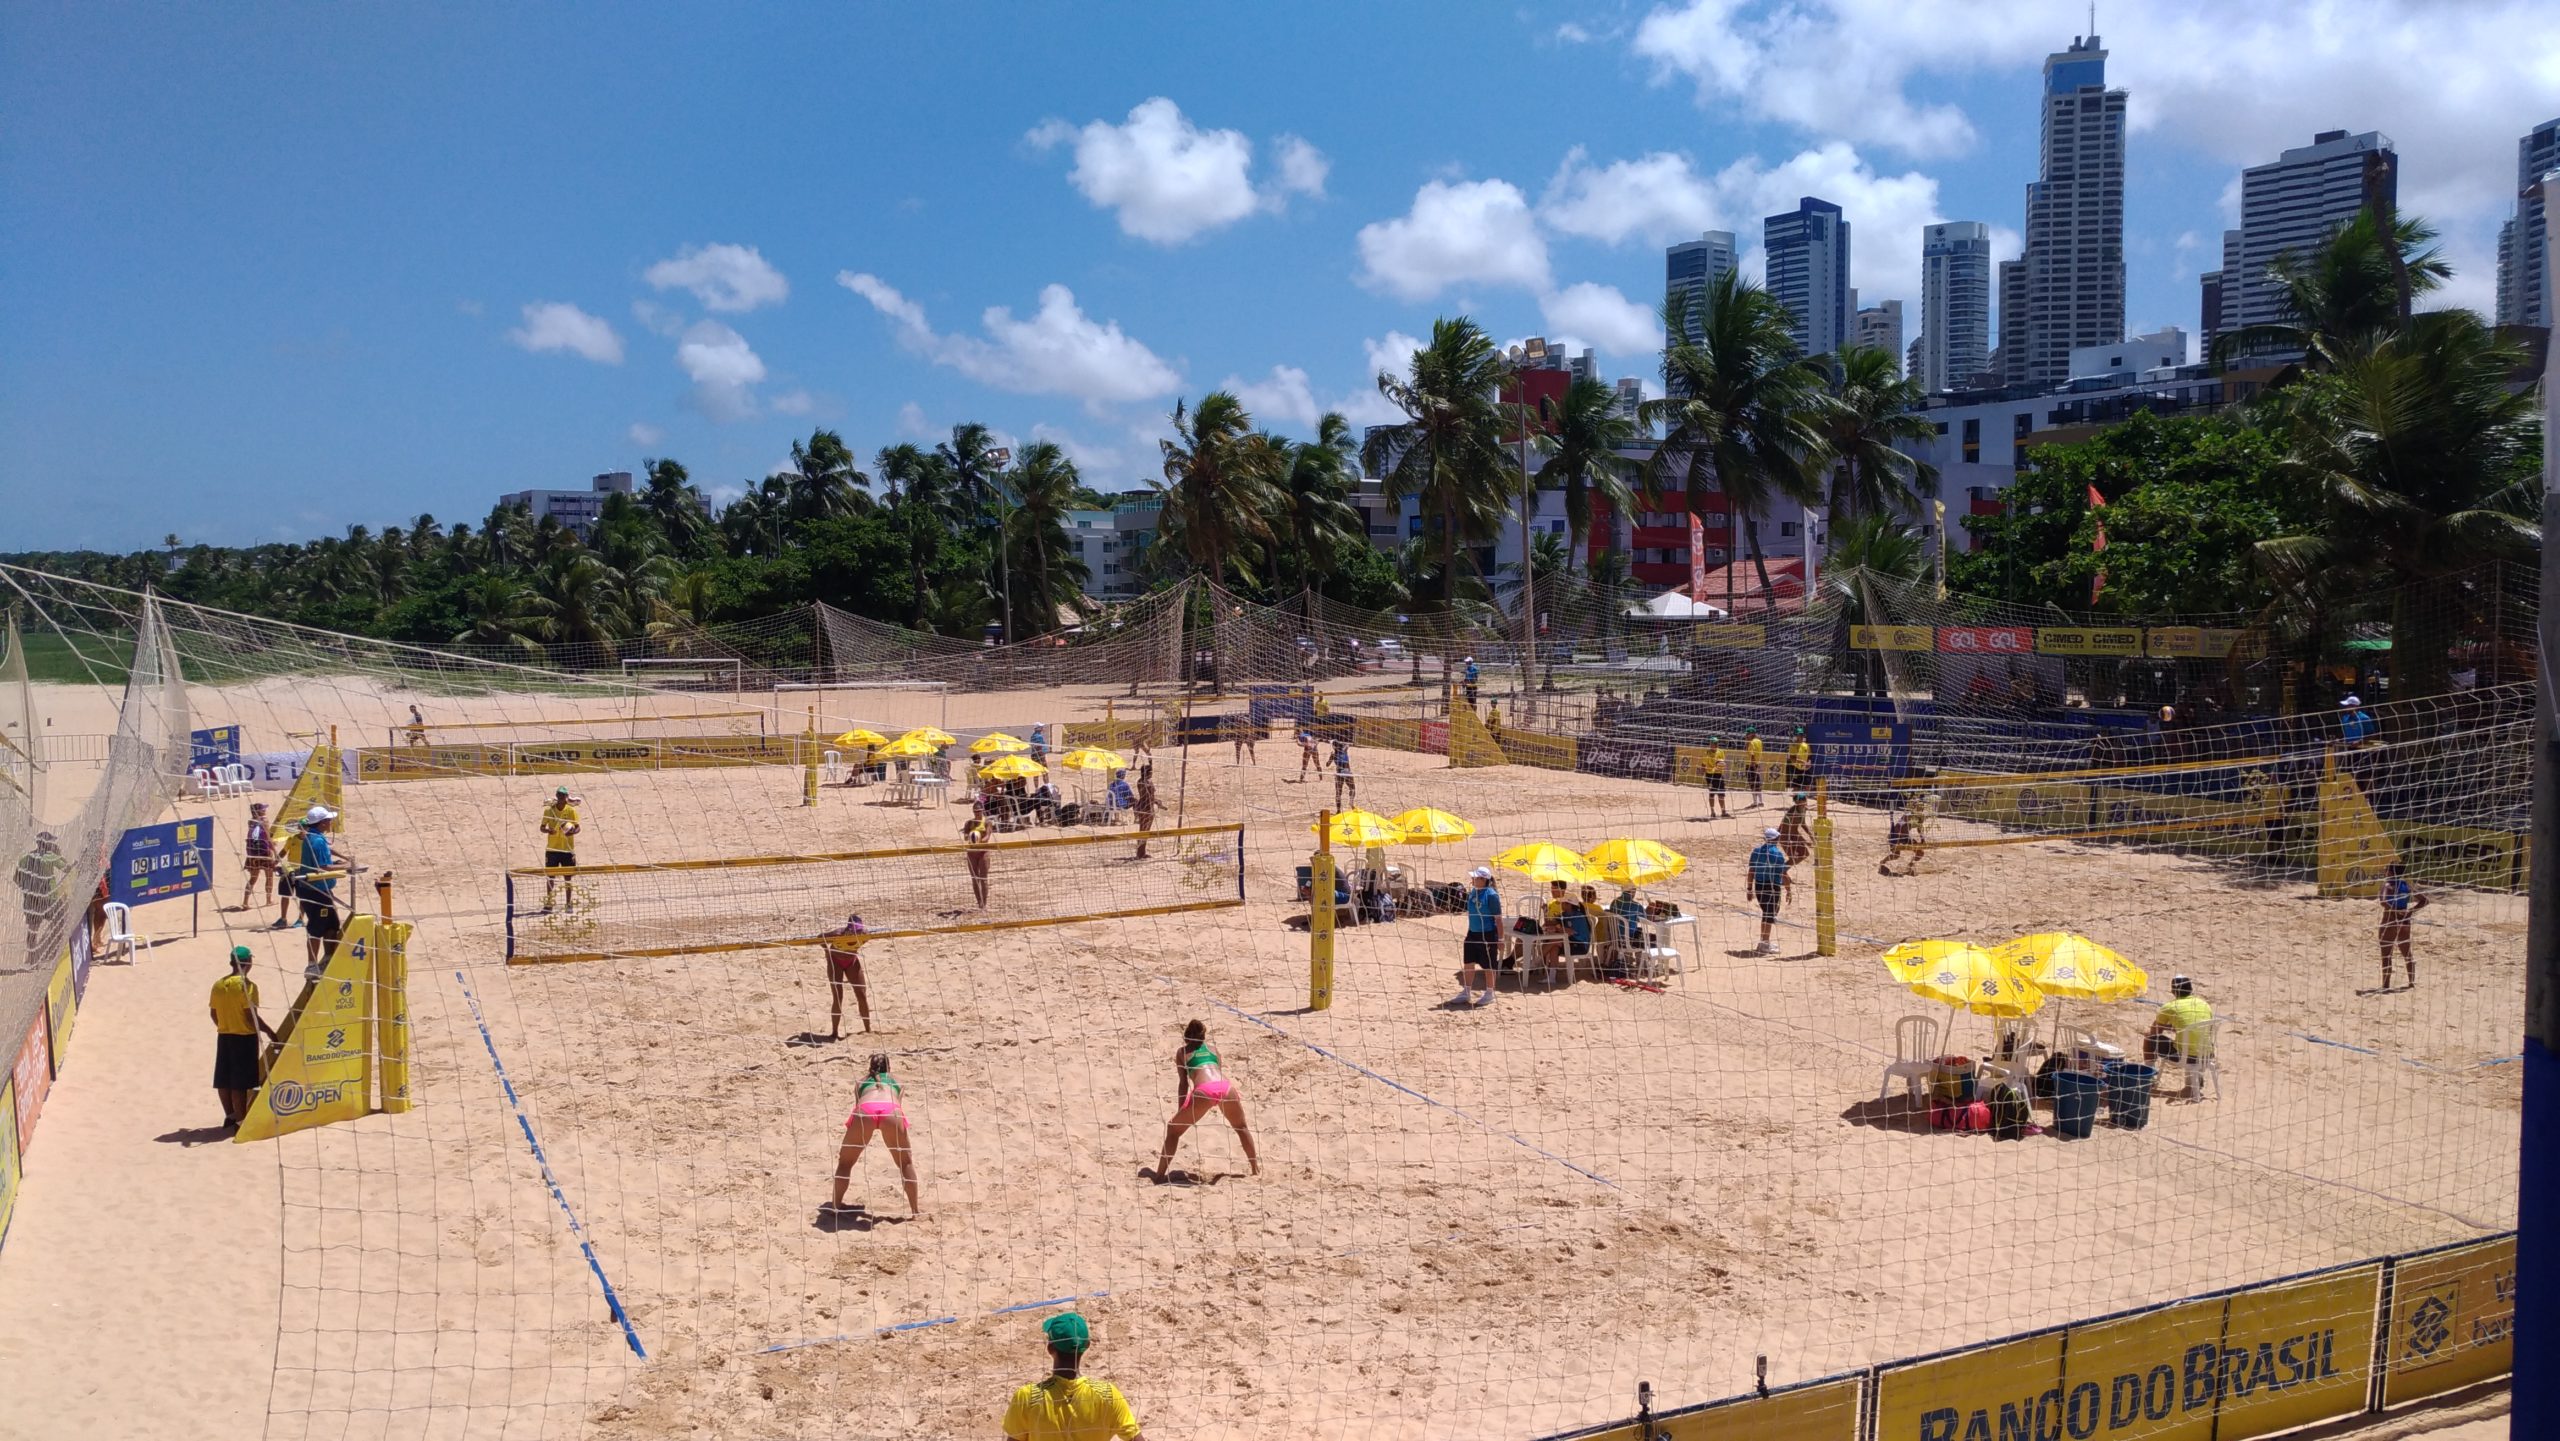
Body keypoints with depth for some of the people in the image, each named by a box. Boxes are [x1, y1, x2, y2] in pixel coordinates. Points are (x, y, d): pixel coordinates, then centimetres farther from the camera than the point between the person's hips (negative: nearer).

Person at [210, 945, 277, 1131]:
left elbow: (213, 1013, 9)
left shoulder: (218, 985, 4)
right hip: (244, 1038, -7)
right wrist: (270, 1032, -7)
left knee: (224, 1080, 13)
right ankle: (240, 1120, 2)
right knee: (240, 1083, -2)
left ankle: (230, 1116, 24)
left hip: (224, 1037, 7)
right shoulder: (247, 985, -15)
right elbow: (251, 1016, -17)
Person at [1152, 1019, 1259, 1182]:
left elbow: (1183, 1083, 19)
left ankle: (1160, 1176, 6)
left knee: (1173, 1129, 14)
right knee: (1242, 1127, 31)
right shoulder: (1213, 1049, 32)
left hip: (1204, 1090, -3)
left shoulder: (1182, 1052, 25)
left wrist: (1180, 1111, 22)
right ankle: (1255, 1168, 34)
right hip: (1226, 1087, 3)